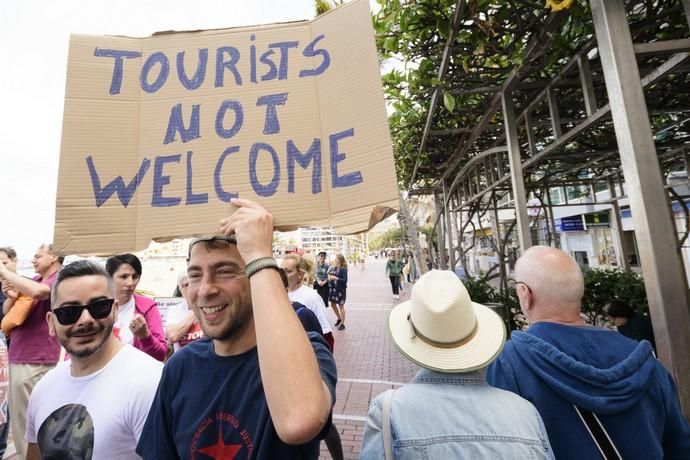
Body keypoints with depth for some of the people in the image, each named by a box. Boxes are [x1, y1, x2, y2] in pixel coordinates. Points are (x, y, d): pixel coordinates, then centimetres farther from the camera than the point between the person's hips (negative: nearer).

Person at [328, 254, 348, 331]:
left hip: (340, 289, -7)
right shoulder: (333, 267, 6)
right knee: (333, 304, 16)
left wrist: (336, 278, -21)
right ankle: (339, 319, 40)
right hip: (332, 288, 7)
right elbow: (329, 274, 17)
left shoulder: (343, 269, -12)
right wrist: (329, 277, -5)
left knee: (341, 306, 3)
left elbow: (345, 280, -16)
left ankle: (342, 324, 16)